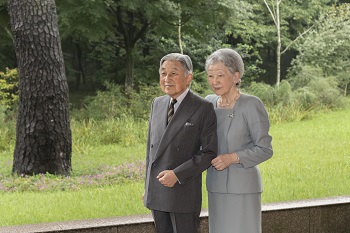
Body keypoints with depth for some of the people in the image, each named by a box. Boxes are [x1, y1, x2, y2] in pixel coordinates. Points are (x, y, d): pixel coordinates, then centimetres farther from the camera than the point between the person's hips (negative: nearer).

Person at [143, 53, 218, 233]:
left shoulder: (203, 108, -8)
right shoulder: (157, 104, 11)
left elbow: (209, 153, -9)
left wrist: (177, 174, -17)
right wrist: (147, 187, 15)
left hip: (183, 193, -5)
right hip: (156, 194, 6)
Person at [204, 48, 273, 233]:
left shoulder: (251, 105, -13)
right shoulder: (210, 102, 5)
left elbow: (265, 150, -12)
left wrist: (232, 158, -22)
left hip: (243, 187, -6)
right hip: (216, 187, 6)